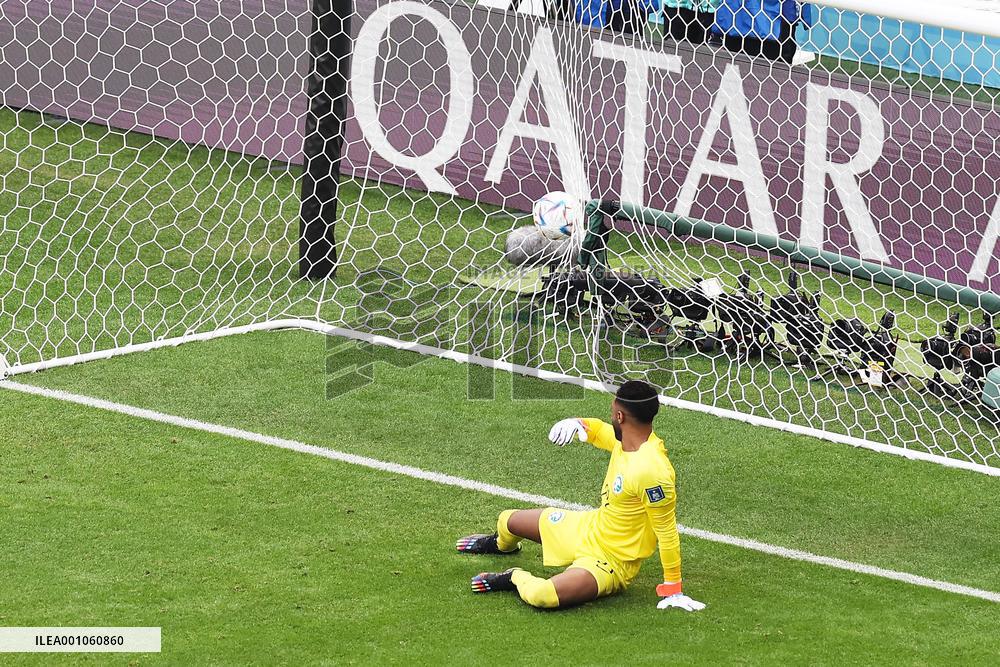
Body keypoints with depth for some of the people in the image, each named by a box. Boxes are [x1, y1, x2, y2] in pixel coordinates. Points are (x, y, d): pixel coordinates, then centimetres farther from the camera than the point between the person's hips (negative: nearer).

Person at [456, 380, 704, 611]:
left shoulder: (651, 471, -36)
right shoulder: (625, 440, -8)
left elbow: (667, 531, -30)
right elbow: (599, 430, 15)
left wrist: (673, 589, -25)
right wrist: (578, 424, -9)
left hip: (610, 561, -9)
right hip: (592, 526, 9)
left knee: (541, 595, -35)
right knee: (508, 521, 25)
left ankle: (516, 579, 0)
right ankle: (501, 545, 63)